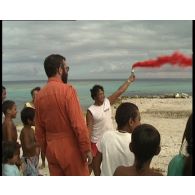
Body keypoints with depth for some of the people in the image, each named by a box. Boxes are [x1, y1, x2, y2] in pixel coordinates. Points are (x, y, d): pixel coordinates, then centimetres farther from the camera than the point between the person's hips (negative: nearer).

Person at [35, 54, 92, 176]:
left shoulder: (40, 95, 4)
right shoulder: (67, 90, -15)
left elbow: (39, 129, 9)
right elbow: (78, 124, -18)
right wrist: (87, 149, -11)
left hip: (52, 149, 6)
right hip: (70, 148, -6)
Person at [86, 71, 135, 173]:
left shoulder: (107, 102, -3)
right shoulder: (91, 111, -18)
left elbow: (119, 91, 0)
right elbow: (88, 129, -18)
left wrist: (129, 80, -4)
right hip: (97, 142, -5)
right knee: (93, 164, 5)